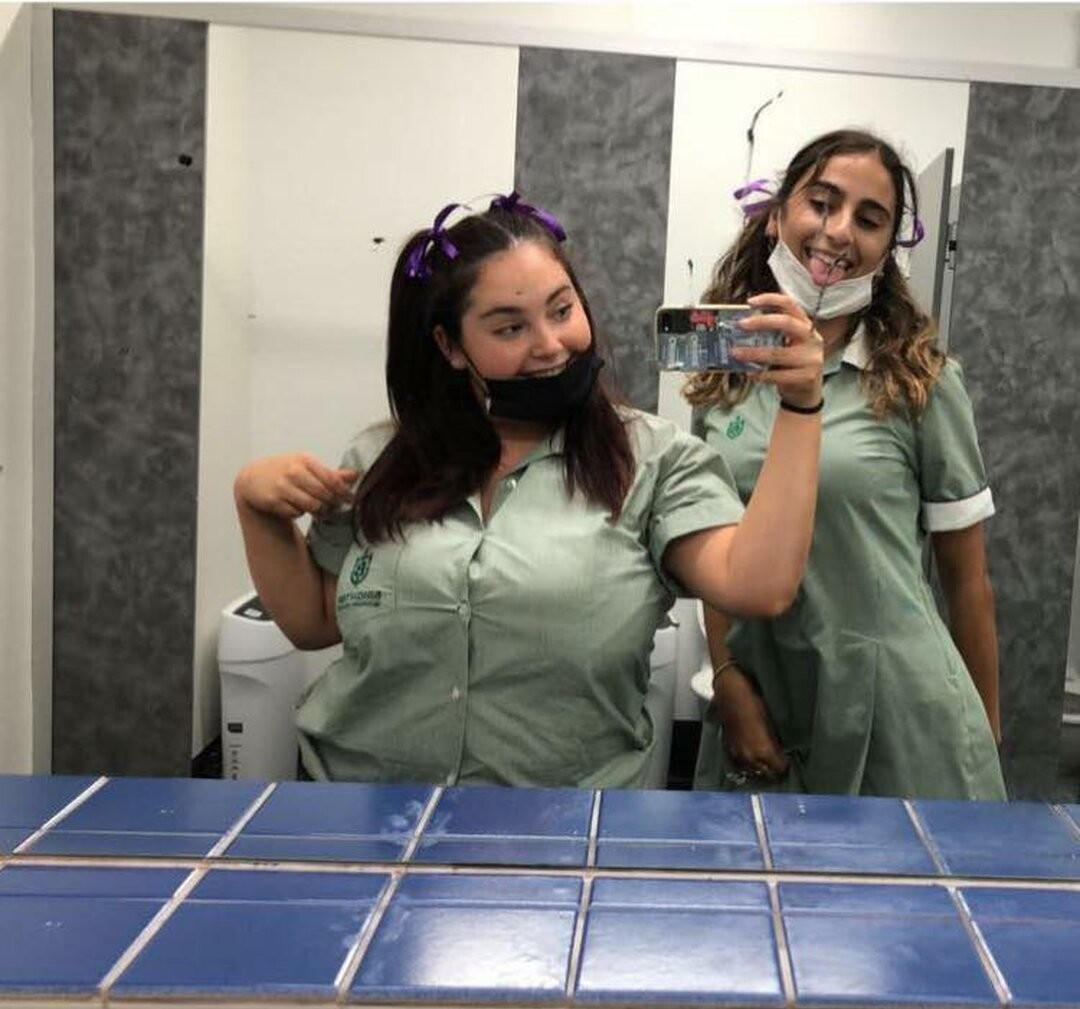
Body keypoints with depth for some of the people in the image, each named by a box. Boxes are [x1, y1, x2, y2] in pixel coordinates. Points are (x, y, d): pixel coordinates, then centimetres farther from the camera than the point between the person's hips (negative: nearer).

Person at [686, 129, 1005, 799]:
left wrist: (988, 732, 3)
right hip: (760, 704, 3)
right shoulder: (724, 375, 3)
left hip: (899, 704, -3)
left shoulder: (919, 380, -6)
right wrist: (730, 683, -4)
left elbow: (966, 576, -1)